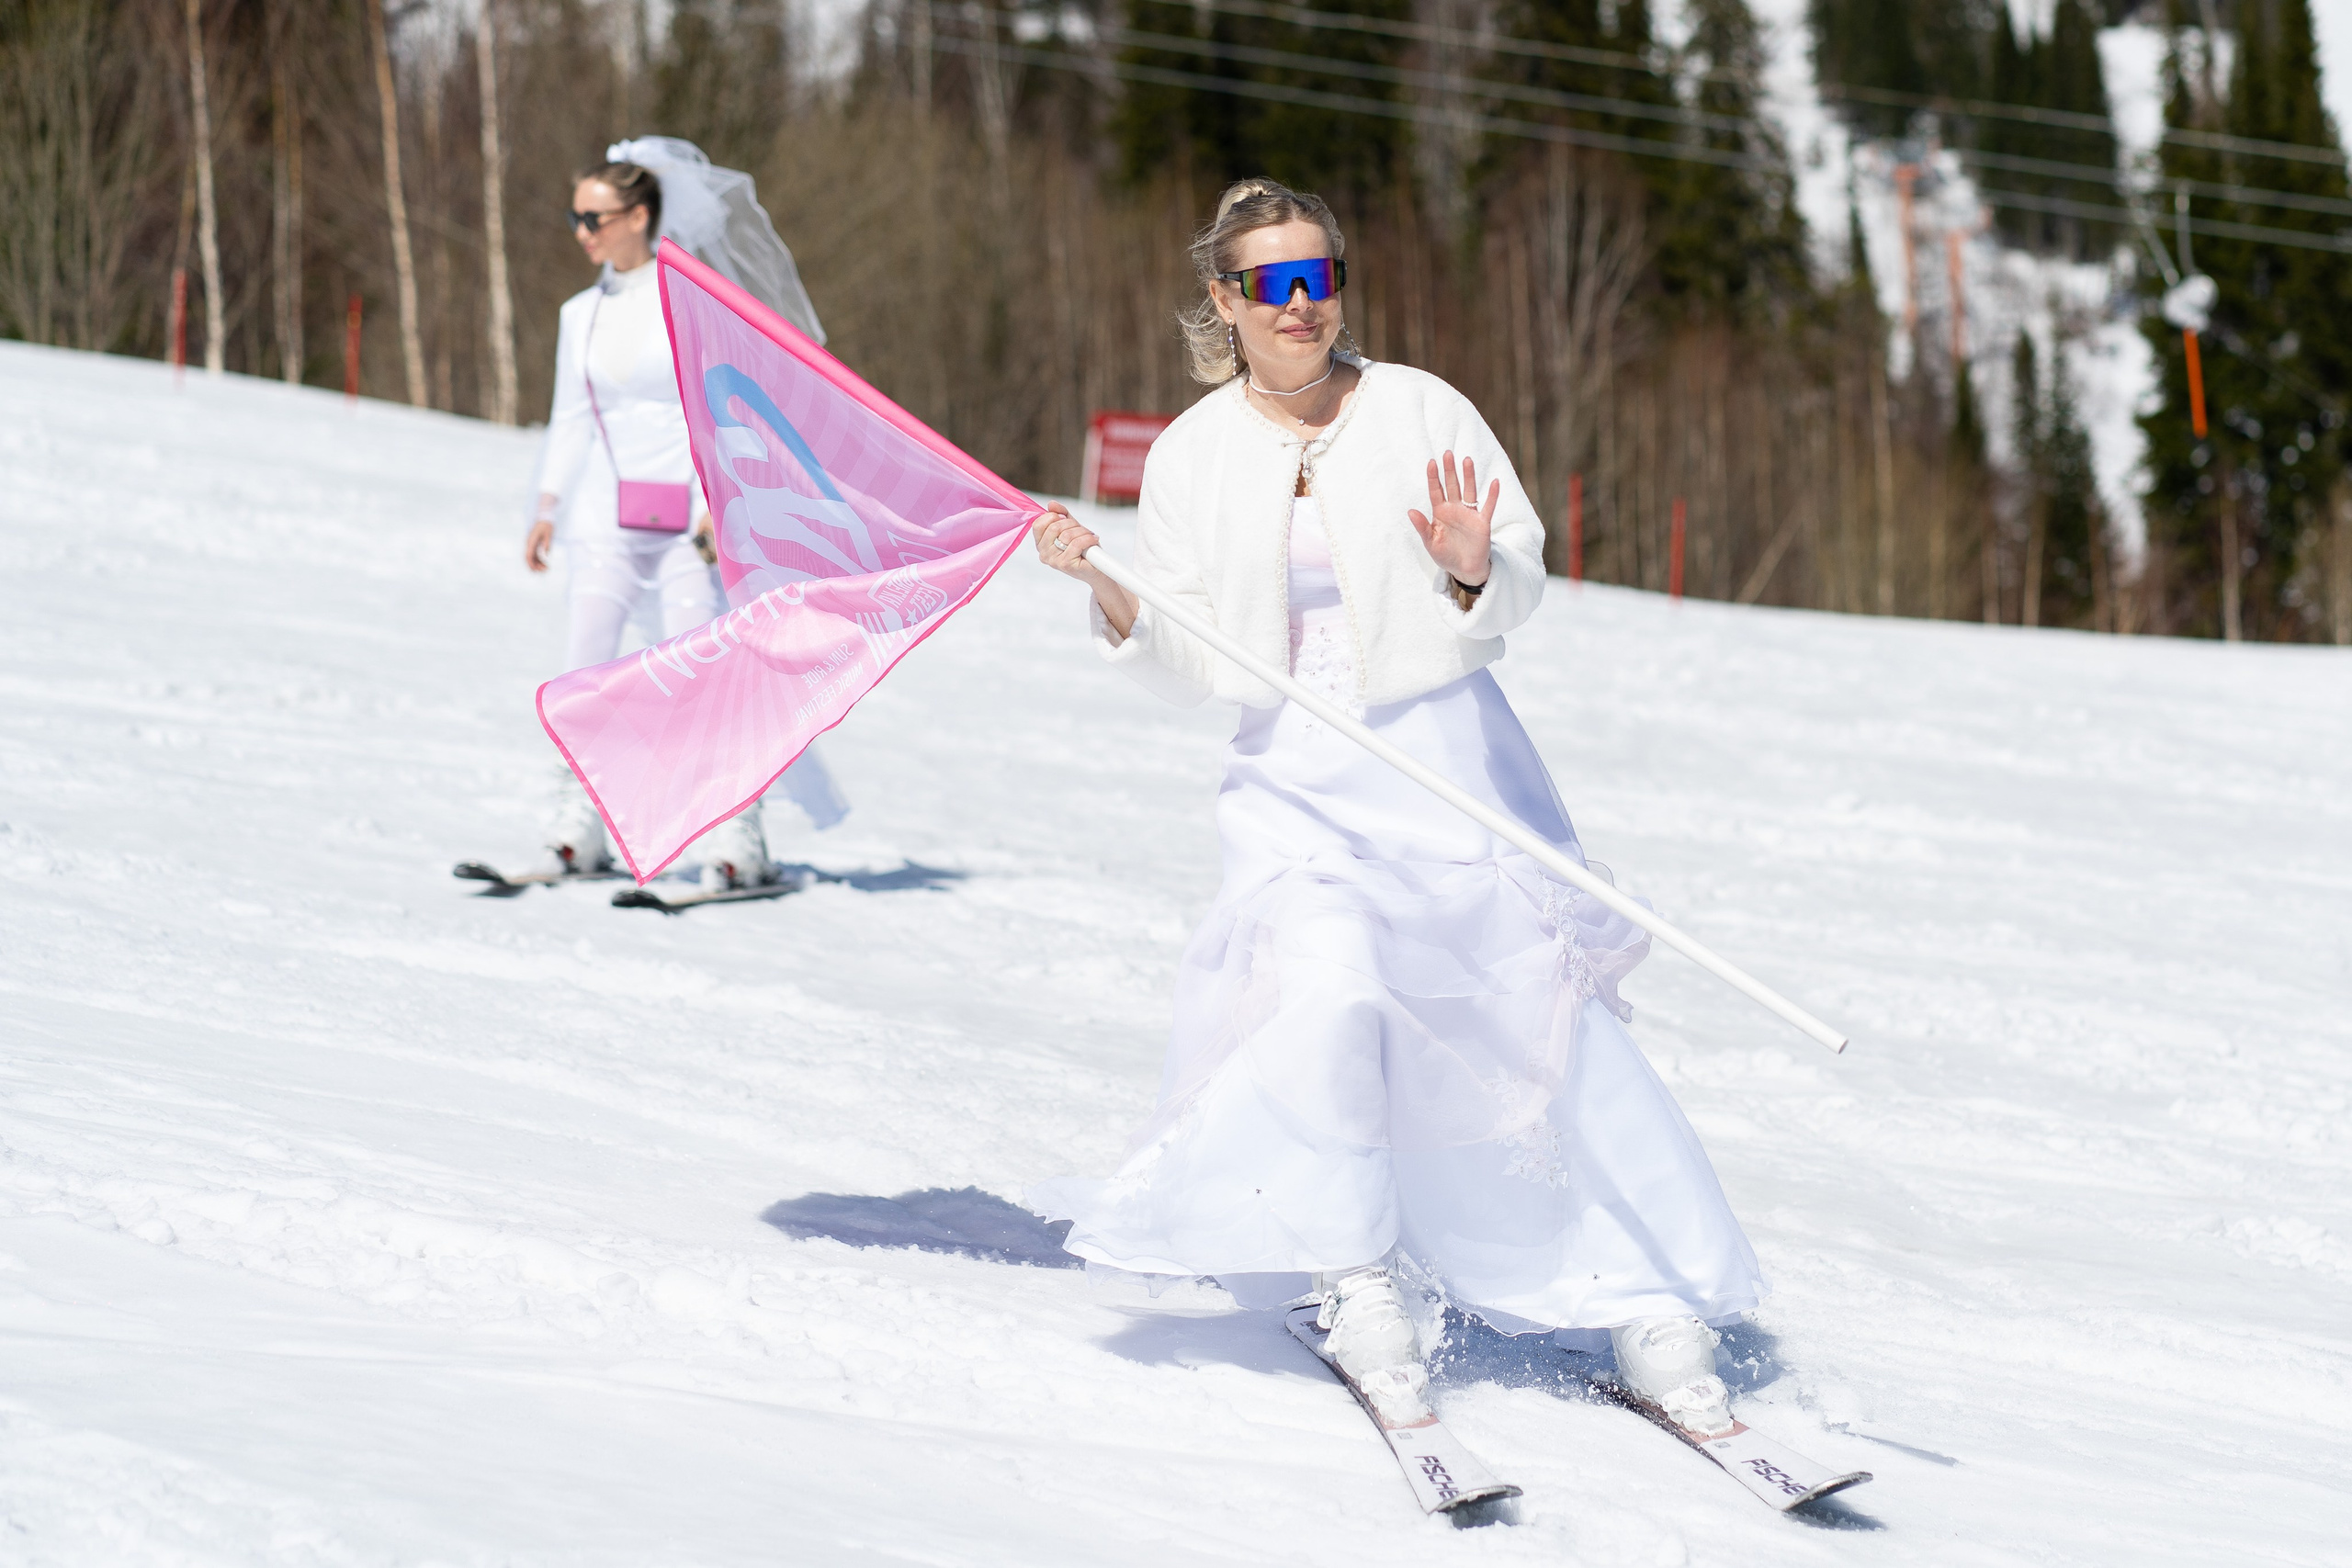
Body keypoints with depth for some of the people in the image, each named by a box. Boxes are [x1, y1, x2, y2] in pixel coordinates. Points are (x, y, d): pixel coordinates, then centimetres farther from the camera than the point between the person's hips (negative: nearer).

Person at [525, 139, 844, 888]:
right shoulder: (581, 315, 11)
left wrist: (721, 504, -19)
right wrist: (548, 505, 7)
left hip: (689, 515, -5)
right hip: (606, 512, 5)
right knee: (583, 666, -7)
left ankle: (736, 845, -6)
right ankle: (580, 834, 0)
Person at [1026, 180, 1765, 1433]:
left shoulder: (1421, 413, -2)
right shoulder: (1193, 457, 3)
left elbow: (1519, 600, -1)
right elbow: (1184, 665, 2)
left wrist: (1472, 576, -22)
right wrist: (1109, 594, -15)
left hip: (1449, 755, 0)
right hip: (1295, 777, 0)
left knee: (1542, 1023, -5)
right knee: (1327, 989, -25)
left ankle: (1652, 1312, 3)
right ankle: (1358, 1289, -12)